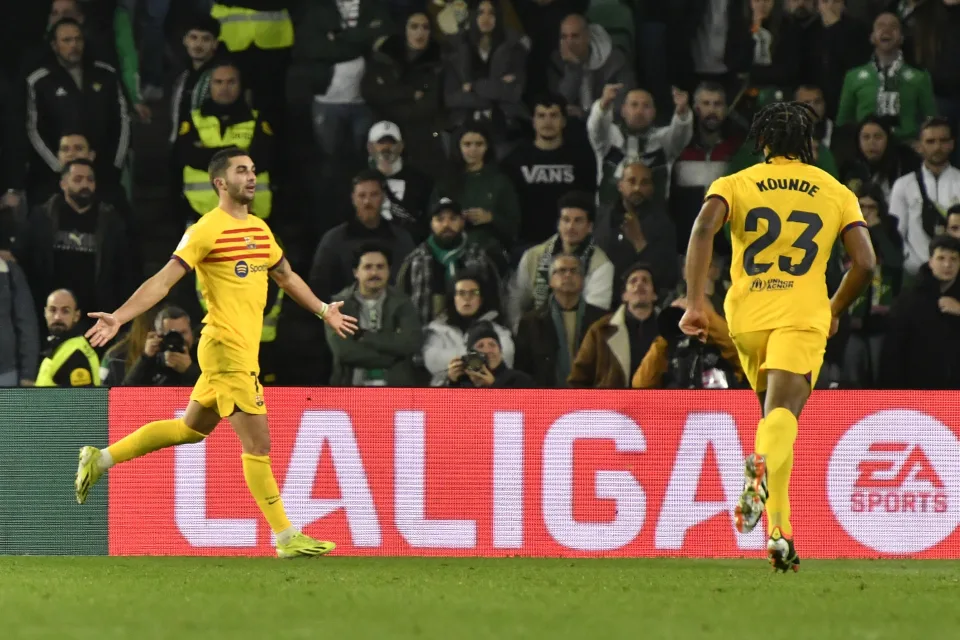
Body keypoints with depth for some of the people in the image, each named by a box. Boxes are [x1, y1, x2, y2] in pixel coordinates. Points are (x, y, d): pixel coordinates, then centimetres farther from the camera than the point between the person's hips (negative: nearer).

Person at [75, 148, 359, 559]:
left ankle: (101, 459, 30)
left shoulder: (260, 229, 13)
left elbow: (287, 277, 30)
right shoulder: (207, 230, -11)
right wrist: (118, 318, -23)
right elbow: (163, 281, -15)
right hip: (226, 349, -9)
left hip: (244, 350, 9)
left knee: (191, 428, 20)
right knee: (258, 443, -6)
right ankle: (287, 539, 0)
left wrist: (323, 310, 30)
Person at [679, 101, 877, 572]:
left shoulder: (735, 185, 11)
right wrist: (834, 311, 22)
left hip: (747, 315, 2)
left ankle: (780, 531, 12)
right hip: (803, 315, -2)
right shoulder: (836, 193, 13)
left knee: (773, 410, 20)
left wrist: (695, 301, -11)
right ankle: (763, 466, -52)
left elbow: (704, 227, -9)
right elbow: (865, 263, 5)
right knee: (782, 414, -16)